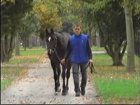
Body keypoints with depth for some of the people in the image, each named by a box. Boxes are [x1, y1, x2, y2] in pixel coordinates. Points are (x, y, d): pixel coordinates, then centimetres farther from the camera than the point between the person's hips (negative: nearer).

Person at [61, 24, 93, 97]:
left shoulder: (85, 38, -2)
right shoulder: (71, 39, 1)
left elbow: (88, 49, 0)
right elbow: (68, 50, 8)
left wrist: (90, 58, -9)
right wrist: (65, 58, -1)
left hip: (84, 60, 0)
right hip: (74, 60, 0)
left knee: (84, 75, 11)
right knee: (75, 74, -8)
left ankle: (83, 88, 31)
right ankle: (77, 91, -5)